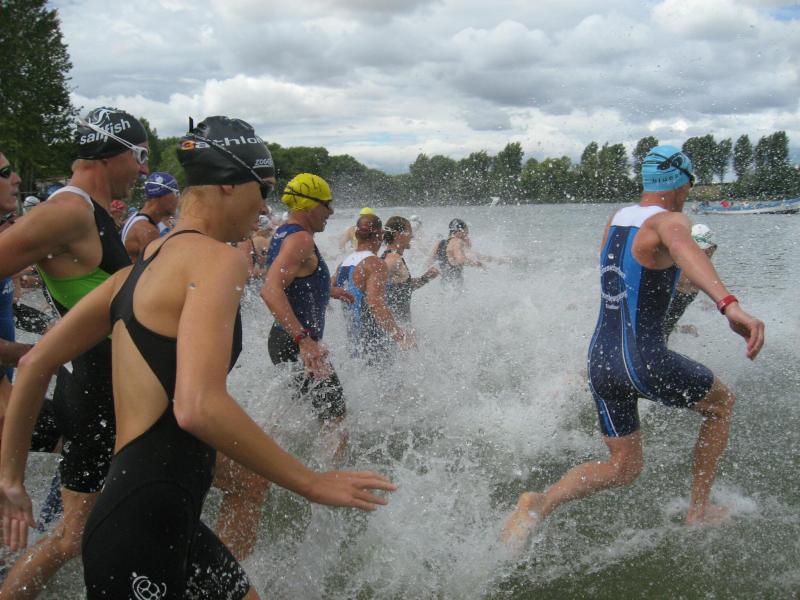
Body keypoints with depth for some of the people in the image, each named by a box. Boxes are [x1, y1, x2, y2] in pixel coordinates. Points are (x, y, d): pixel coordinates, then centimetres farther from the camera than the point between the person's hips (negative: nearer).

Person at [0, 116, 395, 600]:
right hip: (144, 526, -9)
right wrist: (314, 483, -20)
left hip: (161, 519, 9)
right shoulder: (218, 259, -15)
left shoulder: (146, 261, 12)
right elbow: (198, 407, -29)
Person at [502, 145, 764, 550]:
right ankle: (699, 510, 30)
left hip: (601, 360, 7)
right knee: (722, 403, 24)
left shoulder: (615, 219, 12)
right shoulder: (669, 222, -12)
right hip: (643, 362, -7)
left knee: (622, 468, 18)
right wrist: (730, 305, -55)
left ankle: (540, 505, -5)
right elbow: (683, 249, -38)